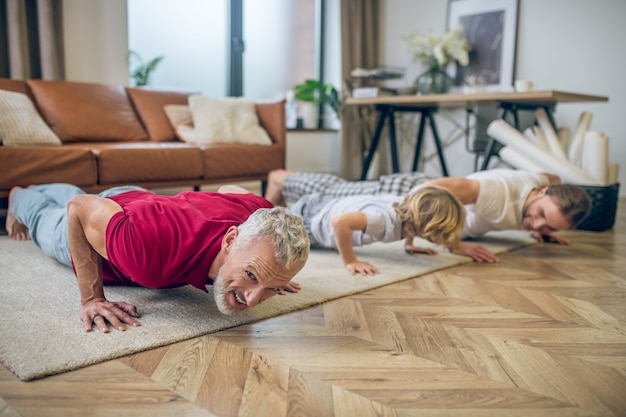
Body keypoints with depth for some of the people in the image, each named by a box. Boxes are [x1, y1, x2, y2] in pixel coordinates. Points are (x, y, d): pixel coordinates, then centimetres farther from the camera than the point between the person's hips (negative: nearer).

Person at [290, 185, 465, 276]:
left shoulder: (409, 207, -16)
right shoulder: (387, 221, -43)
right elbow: (339, 221, -57)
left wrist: (409, 244, 8)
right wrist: (350, 262, -47)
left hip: (327, 205, 8)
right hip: (308, 218, -8)